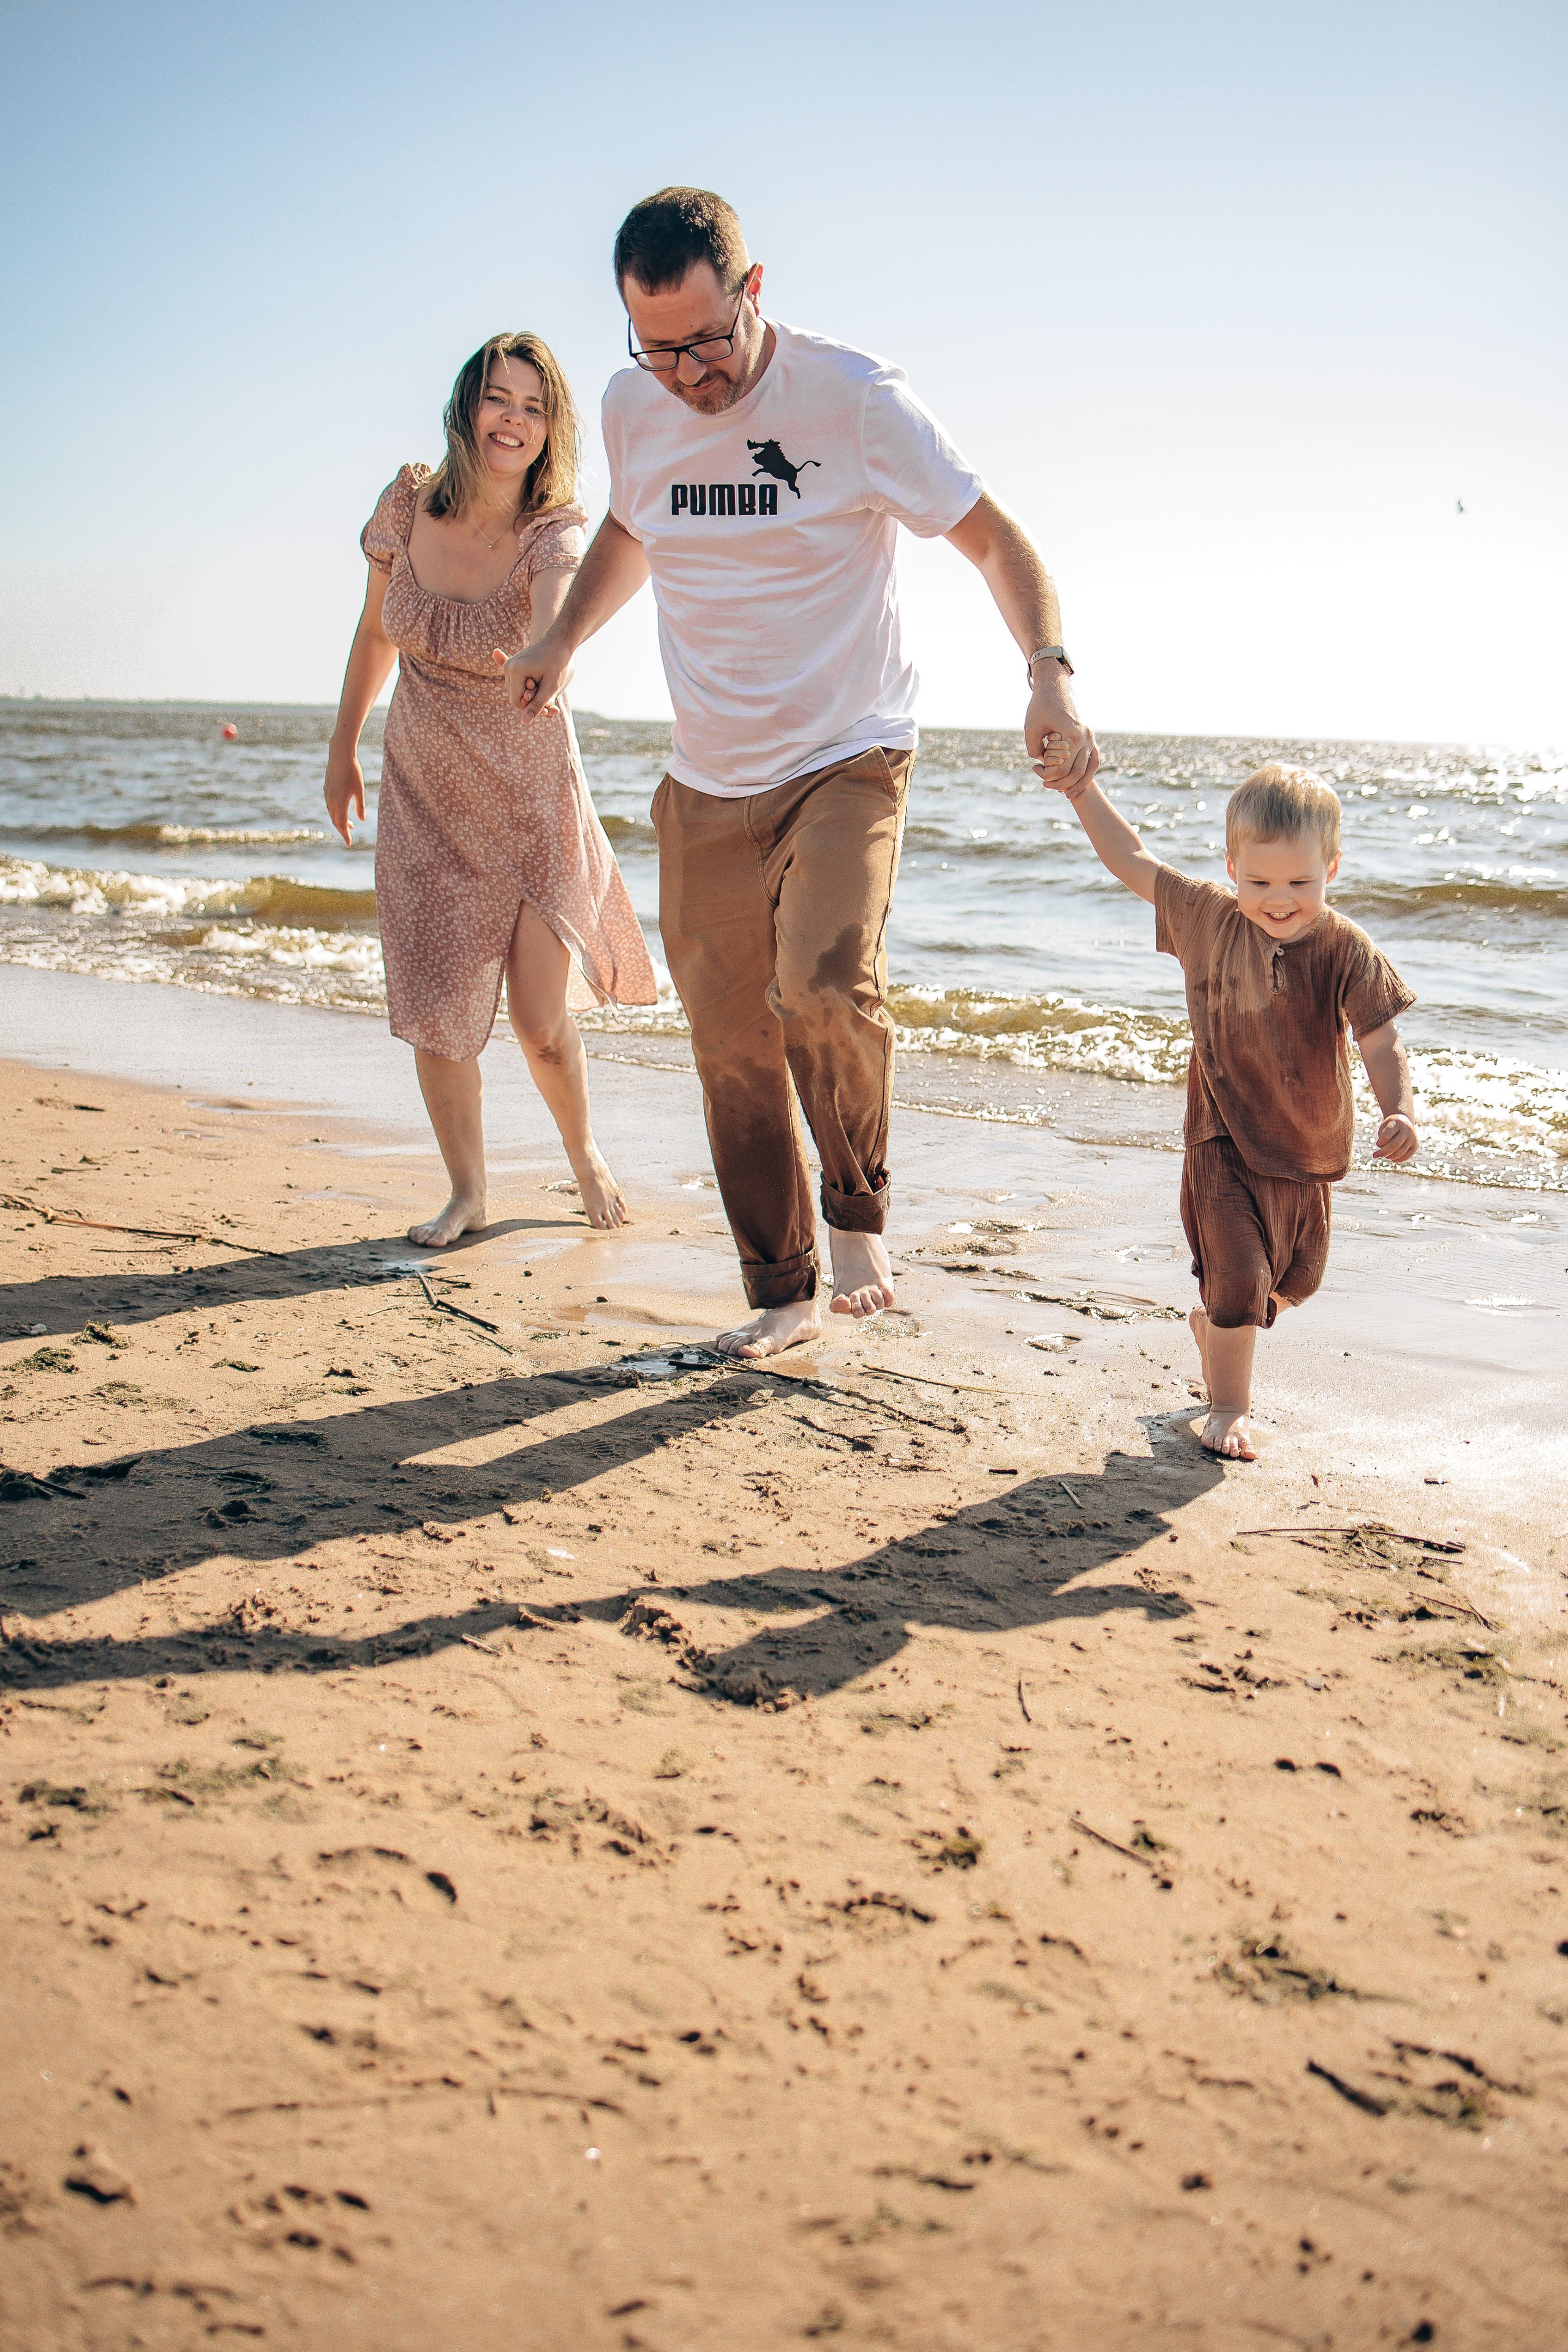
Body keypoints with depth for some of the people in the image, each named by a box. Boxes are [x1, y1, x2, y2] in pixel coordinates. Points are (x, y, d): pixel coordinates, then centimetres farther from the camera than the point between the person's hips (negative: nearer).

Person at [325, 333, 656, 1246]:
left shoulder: (556, 532, -18)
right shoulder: (409, 505, -7)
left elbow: (557, 610, -43)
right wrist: (345, 748, 16)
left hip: (531, 795, -2)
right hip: (425, 794, 3)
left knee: (541, 1021, -1)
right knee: (436, 1014, 0)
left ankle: (586, 1153, 31)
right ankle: (468, 1192, 21)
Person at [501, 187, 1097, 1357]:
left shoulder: (857, 398, -13)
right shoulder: (631, 407, 1)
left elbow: (993, 535, -7)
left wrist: (1051, 674, -24)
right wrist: (562, 641, 7)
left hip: (846, 762, -4)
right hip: (706, 783, 5)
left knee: (824, 986, -28)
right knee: (734, 1051, 7)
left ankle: (860, 1211, 0)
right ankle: (782, 1295, 24)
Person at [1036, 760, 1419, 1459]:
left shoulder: (1345, 951, -13)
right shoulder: (1209, 918, -8)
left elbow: (1380, 1042, -15)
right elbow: (1134, 863, 2)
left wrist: (1400, 1112, -33)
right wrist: (1083, 792, -1)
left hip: (1308, 1151, 2)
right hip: (1225, 1145, -2)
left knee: (1294, 1282, 20)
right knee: (1239, 1281, -8)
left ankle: (1211, 1326, 50)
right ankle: (1228, 1408, 12)